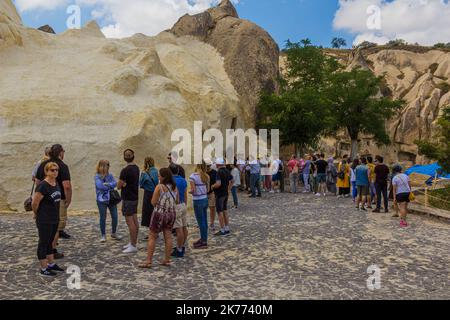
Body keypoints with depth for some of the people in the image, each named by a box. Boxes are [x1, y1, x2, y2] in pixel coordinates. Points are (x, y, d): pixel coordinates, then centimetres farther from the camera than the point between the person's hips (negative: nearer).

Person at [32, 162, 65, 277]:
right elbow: (34, 203, -17)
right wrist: (37, 214, -1)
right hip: (44, 221, -8)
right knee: (43, 243, 5)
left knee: (50, 242, 19)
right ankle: (43, 269, 16)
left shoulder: (56, 184, 5)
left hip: (55, 219, 8)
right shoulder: (43, 186, -20)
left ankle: (51, 264, 32)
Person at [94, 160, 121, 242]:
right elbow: (100, 186, -18)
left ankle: (114, 233, 22)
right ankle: (103, 235, 17)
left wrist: (107, 184, -19)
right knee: (103, 218, 3)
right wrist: (110, 187, -8)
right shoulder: (97, 177, -5)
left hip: (112, 199, 4)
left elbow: (115, 183, -5)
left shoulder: (110, 175, 8)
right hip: (102, 200, -4)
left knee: (115, 217, 3)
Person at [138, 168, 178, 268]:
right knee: (168, 236, 10)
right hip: (172, 214, 5)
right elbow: (177, 202, 10)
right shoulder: (175, 187, 3)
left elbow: (153, 202, -12)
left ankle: (148, 261, 6)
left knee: (152, 237, 4)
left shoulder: (159, 187, -13)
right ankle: (167, 260, 14)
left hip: (159, 214, -5)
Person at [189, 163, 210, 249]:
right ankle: (203, 239, 28)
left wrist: (189, 191, 2)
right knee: (204, 221, 15)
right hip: (205, 199, 7)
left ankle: (204, 242, 11)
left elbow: (193, 190, -17)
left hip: (198, 201, -7)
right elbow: (208, 189, 8)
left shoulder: (193, 176, -16)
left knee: (201, 222, 2)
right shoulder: (206, 176, 3)